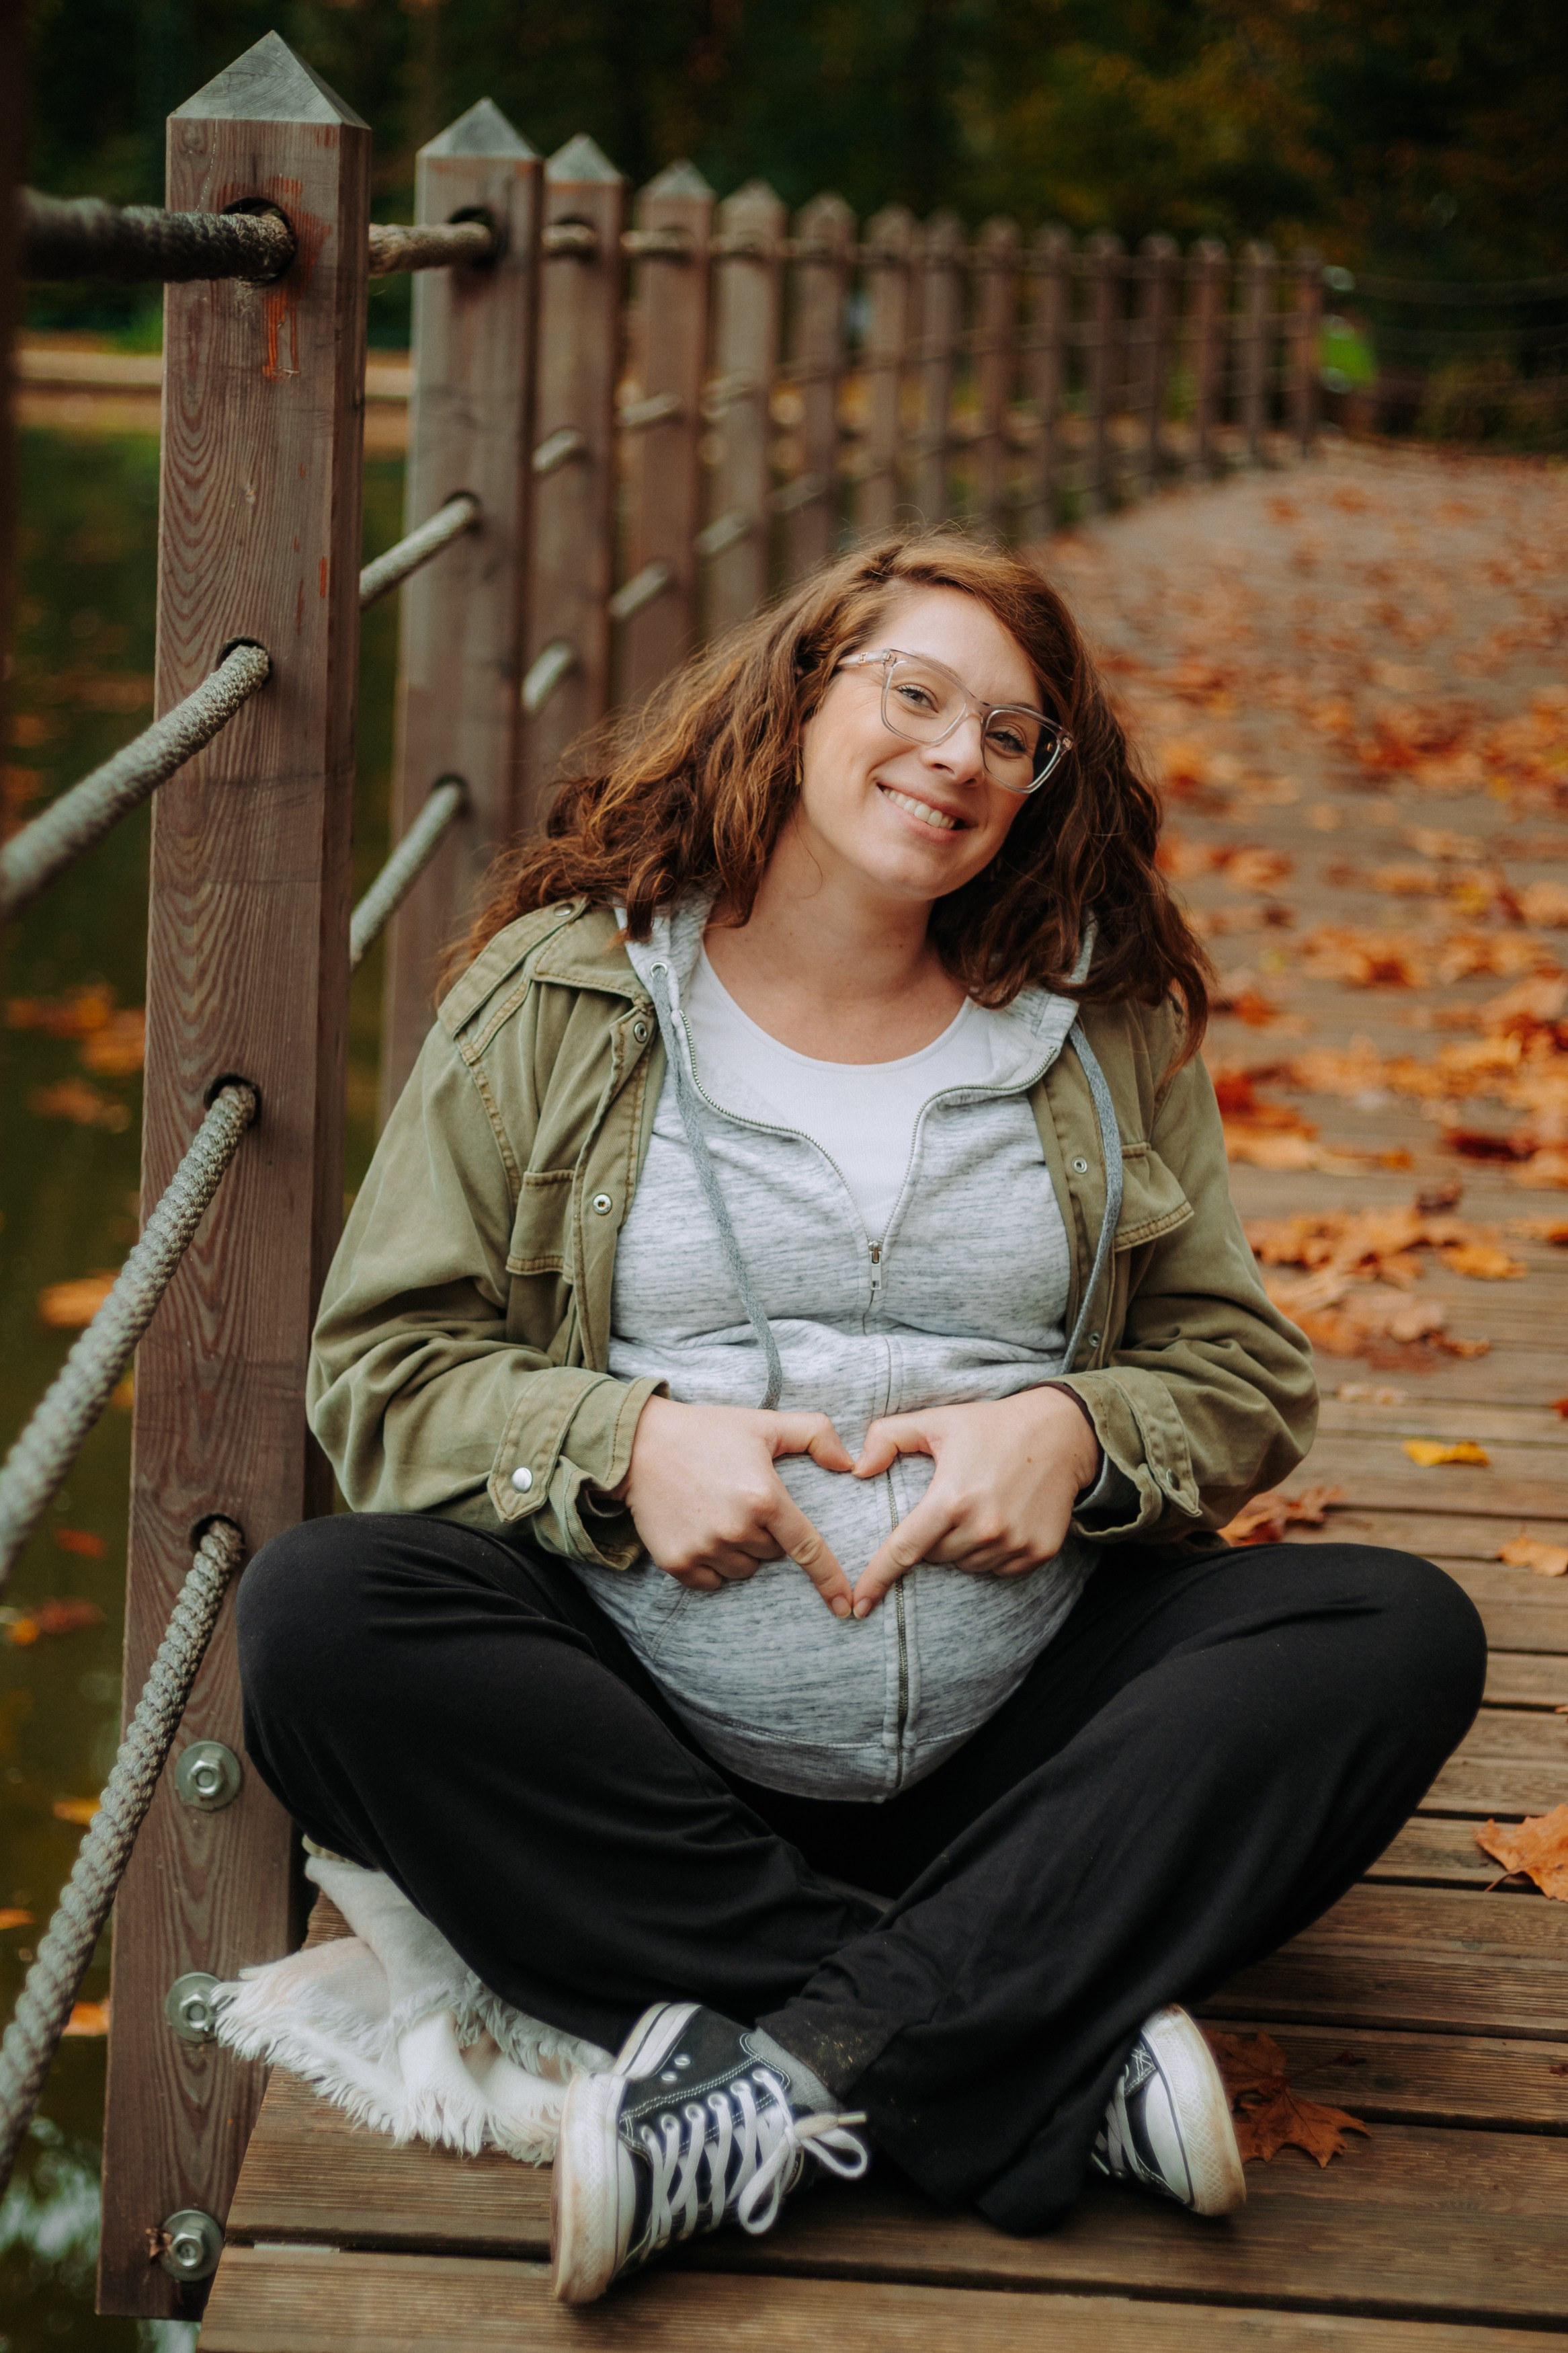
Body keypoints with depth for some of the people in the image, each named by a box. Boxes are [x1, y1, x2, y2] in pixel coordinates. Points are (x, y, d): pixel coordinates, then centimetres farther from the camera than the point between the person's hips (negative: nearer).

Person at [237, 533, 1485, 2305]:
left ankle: (813, 2064, -32)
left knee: (1400, 1632, -20)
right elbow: (383, 1366, 3)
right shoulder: (558, 996, 5)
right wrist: (623, 1445, -16)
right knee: (318, 1613, -29)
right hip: (645, 1747, -1)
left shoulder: (1110, 1030, 12)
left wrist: (1078, 1432, -10)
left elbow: (1244, 1376, 12)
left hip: (1014, 1749, 2)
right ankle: (1052, 2067, -32)